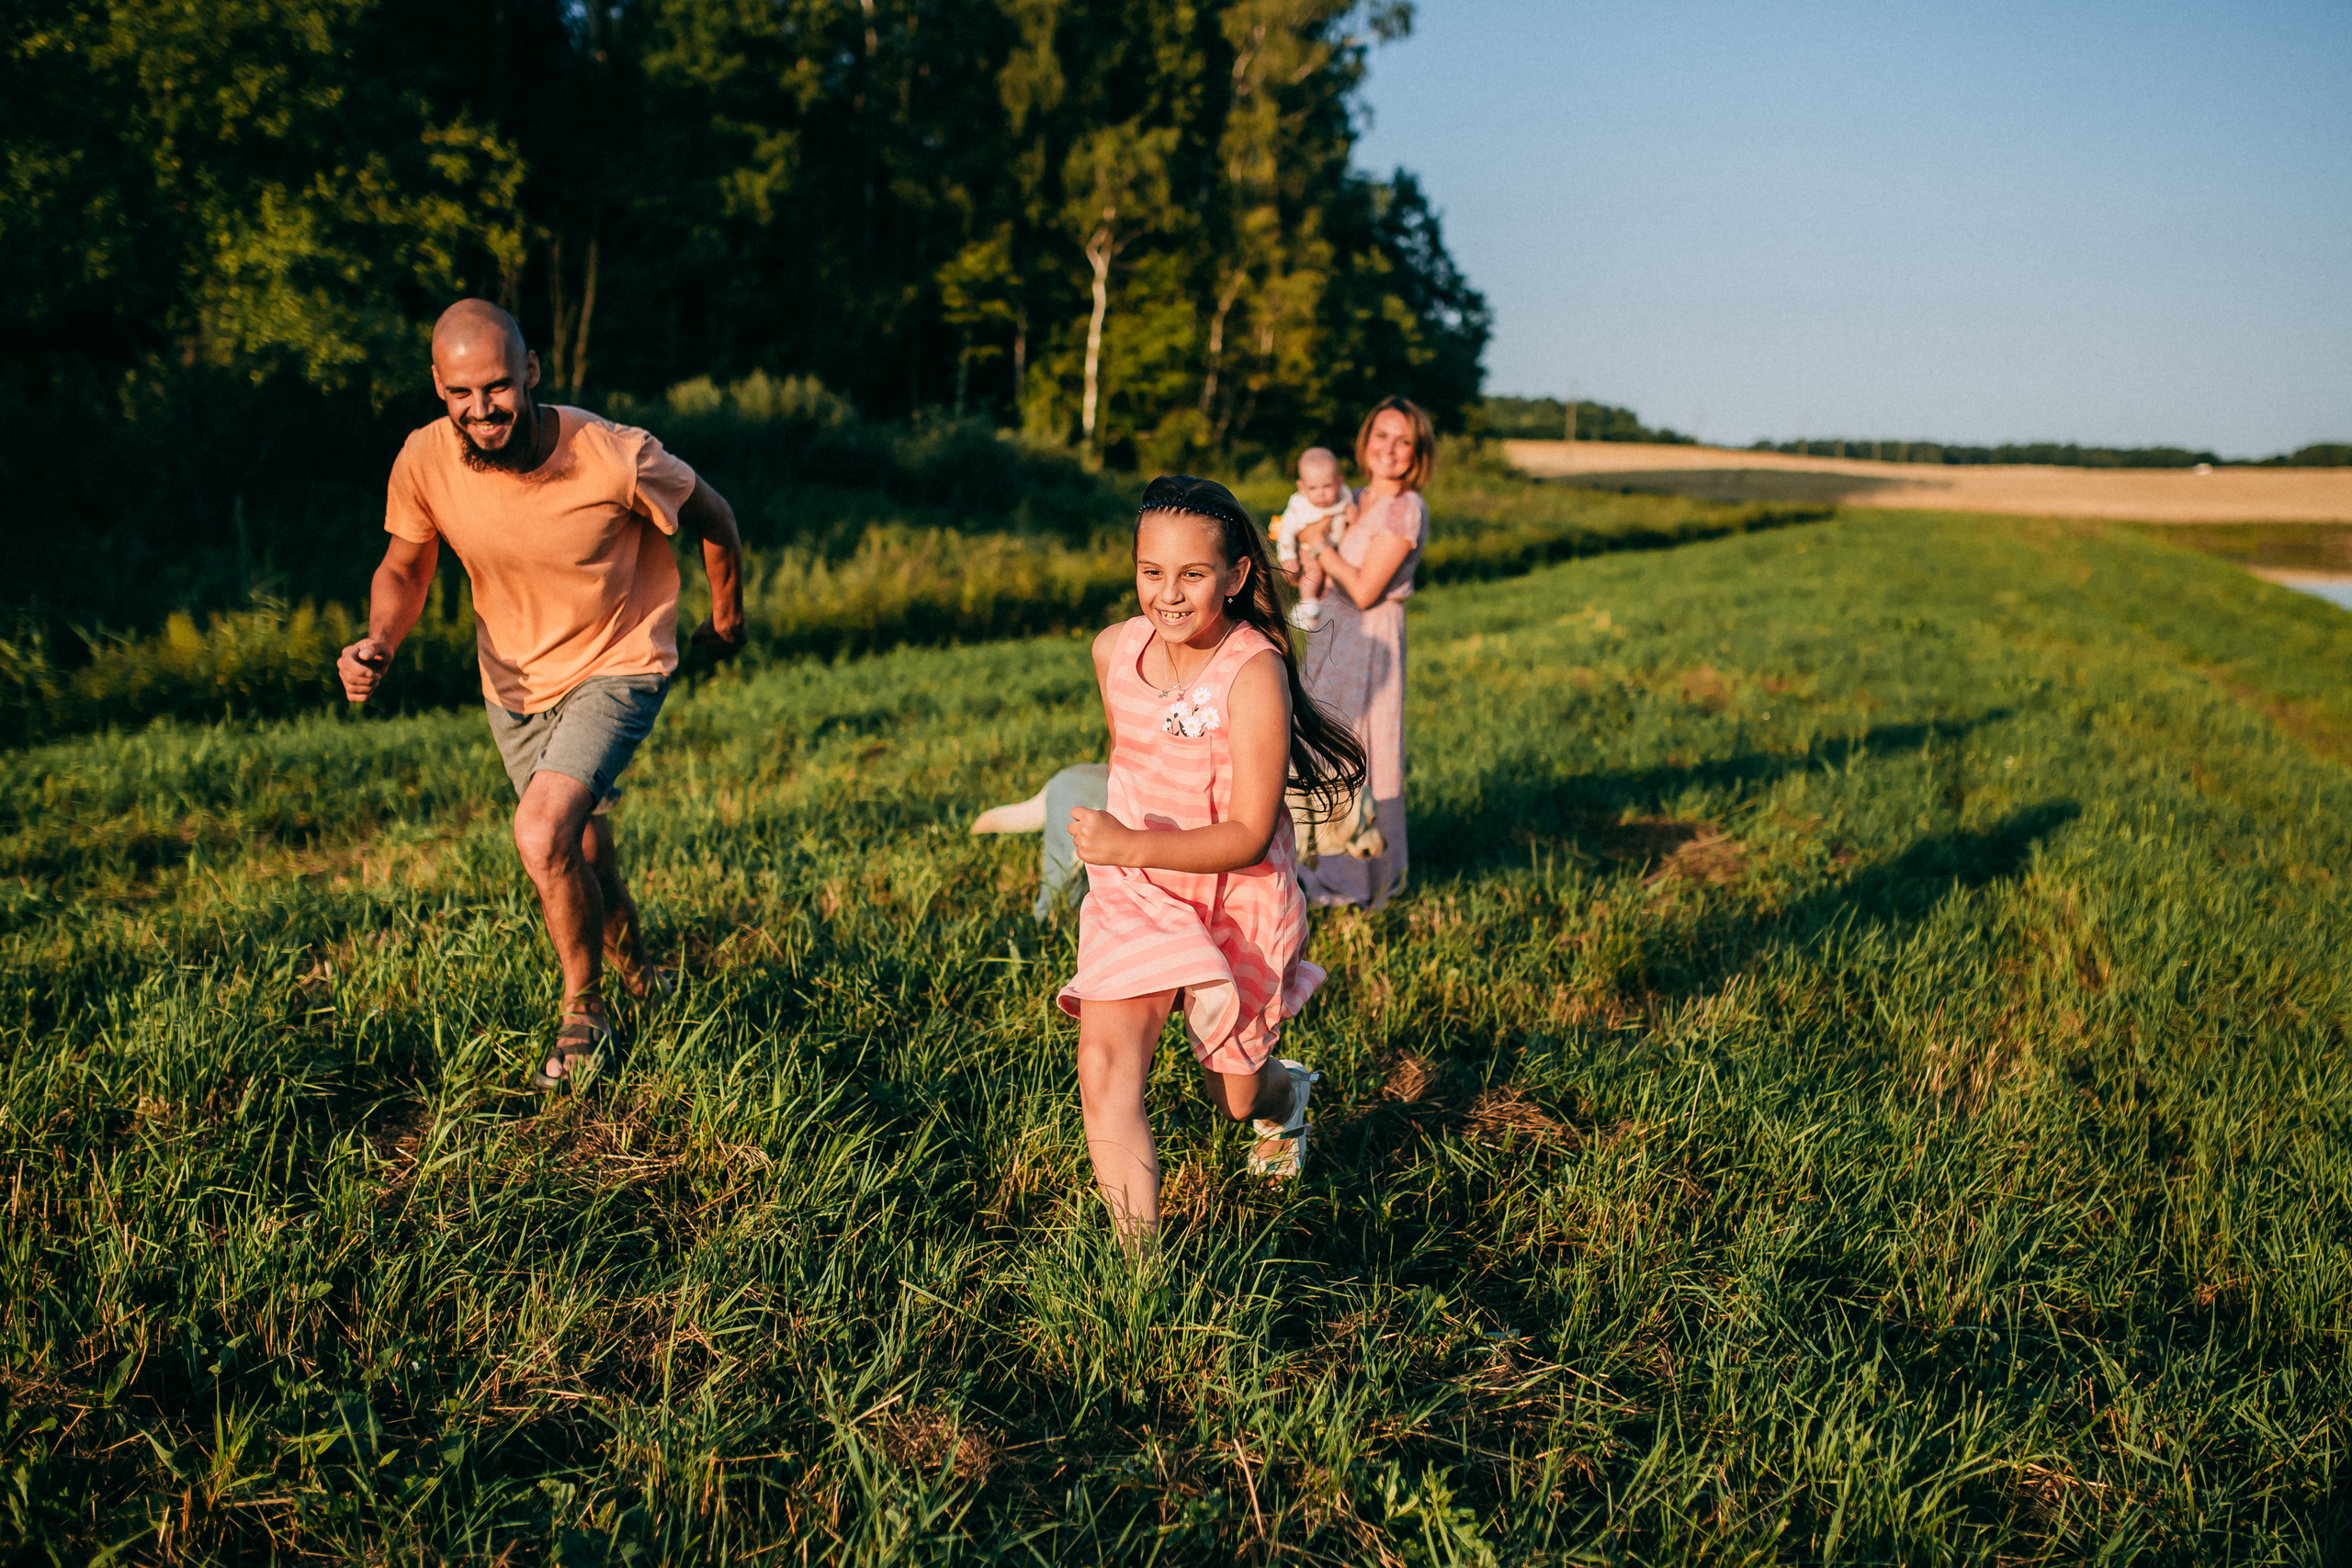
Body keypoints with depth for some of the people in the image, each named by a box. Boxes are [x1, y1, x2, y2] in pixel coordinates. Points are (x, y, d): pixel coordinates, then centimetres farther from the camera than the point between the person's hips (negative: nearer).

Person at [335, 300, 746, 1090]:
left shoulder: (616, 458, -29)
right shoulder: (425, 461, -19)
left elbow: (711, 514, -9)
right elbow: (404, 566, -2)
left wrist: (728, 615, 6)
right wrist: (379, 640, -23)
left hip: (616, 664, -5)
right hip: (514, 678, 5)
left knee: (543, 835, -23)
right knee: (582, 854, 19)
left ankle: (583, 1018, 1)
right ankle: (641, 982, 49)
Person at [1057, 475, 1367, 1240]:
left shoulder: (1253, 673, -25)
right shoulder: (1114, 650, -7)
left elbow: (1249, 837, -27)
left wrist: (1133, 847, -37)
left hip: (1238, 900, -3)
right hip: (1136, 894, 4)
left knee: (1237, 1097, 17)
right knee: (1104, 1067, -18)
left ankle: (1288, 1093, 56)